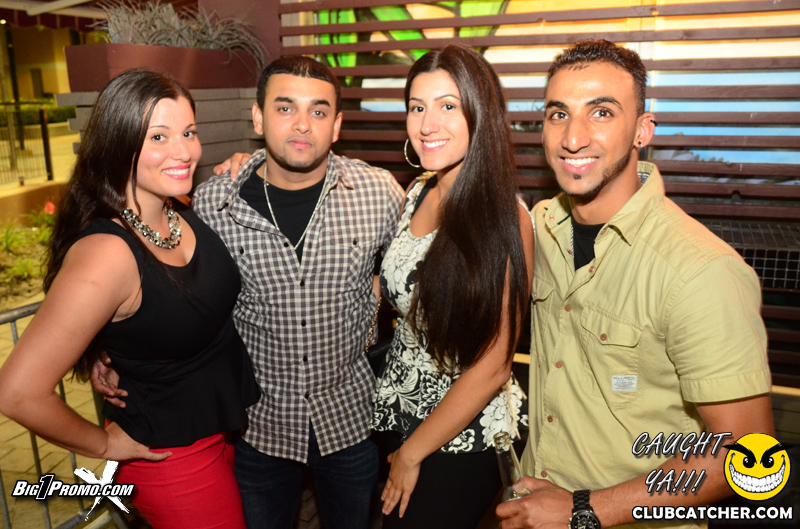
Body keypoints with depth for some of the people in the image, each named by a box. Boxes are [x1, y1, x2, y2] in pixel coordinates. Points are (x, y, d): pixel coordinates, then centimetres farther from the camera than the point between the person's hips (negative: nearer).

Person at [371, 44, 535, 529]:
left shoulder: (503, 217, -22)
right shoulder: (419, 194, -2)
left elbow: (491, 367, -19)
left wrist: (412, 453, -10)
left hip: (464, 437, -6)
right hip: (405, 414, 6)